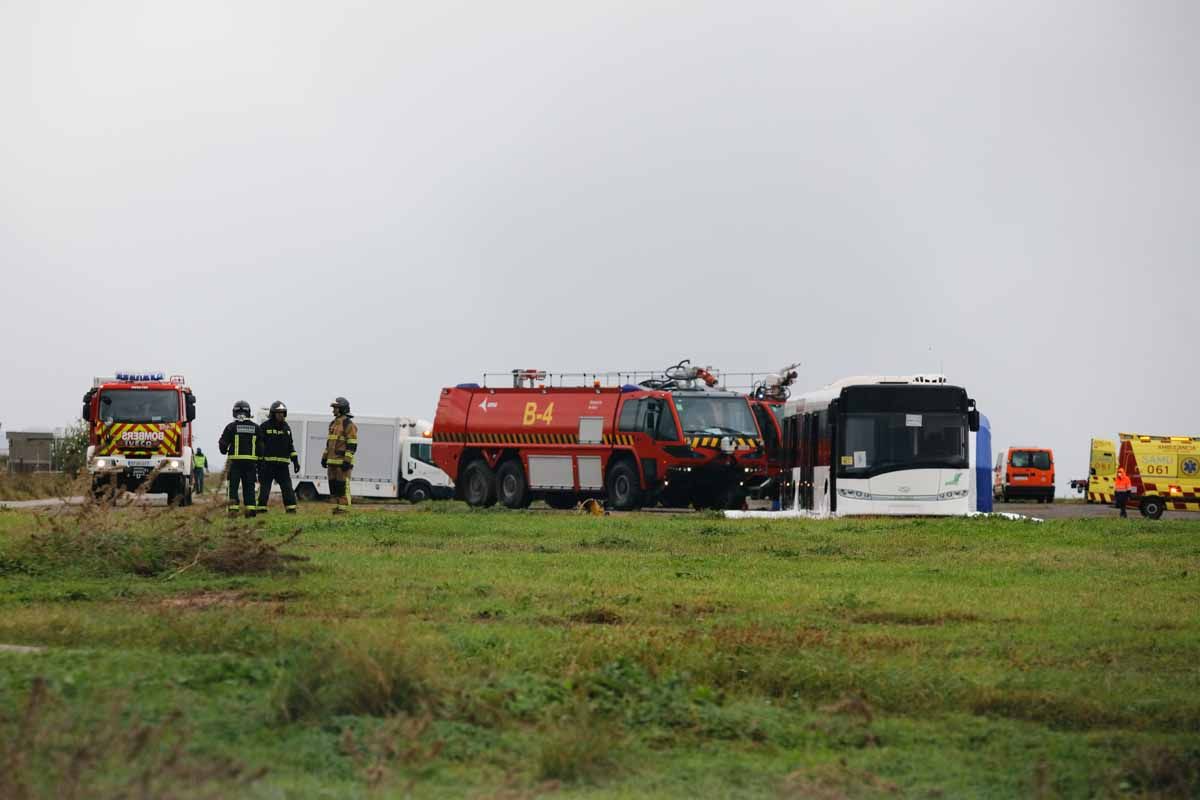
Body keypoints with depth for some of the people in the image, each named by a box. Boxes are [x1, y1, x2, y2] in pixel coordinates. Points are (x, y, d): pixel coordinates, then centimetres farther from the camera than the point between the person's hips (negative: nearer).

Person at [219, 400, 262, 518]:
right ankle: (250, 509, 2)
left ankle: (233, 509, -10)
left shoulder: (231, 427, -3)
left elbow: (223, 443, -1)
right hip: (251, 462, 2)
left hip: (235, 461, -2)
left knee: (233, 486, 0)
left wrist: (224, 451, 22)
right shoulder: (255, 428, 6)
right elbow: (260, 447, 8)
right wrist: (259, 463, 15)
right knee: (249, 487, 7)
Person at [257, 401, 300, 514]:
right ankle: (261, 510, 3)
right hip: (268, 464, -4)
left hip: (282, 465, 4)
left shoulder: (286, 428, 14)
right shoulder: (265, 427, -2)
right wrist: (259, 462, -11)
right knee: (264, 488, -2)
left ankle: (291, 509, 0)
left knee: (287, 488, -2)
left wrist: (295, 461, 13)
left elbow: (290, 446, 20)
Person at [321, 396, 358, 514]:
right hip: (333, 460, 9)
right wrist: (324, 457, 17)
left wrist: (347, 461, -22)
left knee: (342, 485, -9)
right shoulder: (334, 424, 16)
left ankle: (344, 508, -7)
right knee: (333, 485, 6)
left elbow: (352, 445, -16)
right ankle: (336, 507, 11)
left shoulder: (349, 425, -12)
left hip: (343, 460, -9)